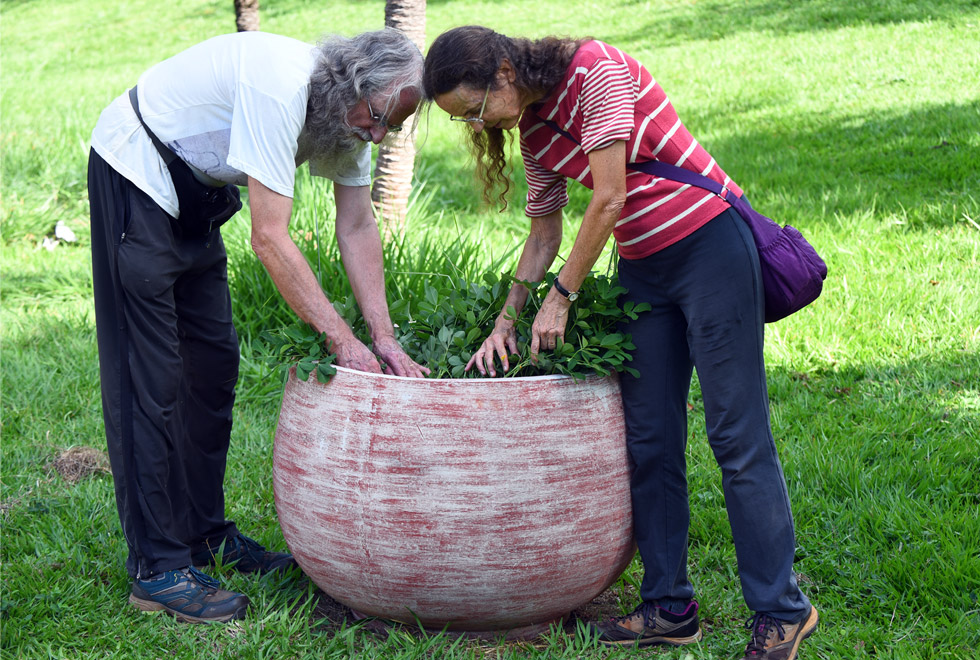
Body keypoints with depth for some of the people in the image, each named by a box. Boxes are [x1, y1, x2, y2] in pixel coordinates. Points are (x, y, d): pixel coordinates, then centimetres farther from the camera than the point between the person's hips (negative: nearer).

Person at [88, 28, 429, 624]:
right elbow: (271, 239, -33)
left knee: (213, 366, 10)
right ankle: (157, 569, -7)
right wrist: (343, 341, -29)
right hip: (135, 177, -9)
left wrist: (385, 339, -8)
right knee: (149, 379, -10)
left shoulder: (350, 110, -4)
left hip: (192, 191, 9)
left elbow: (358, 229, 0)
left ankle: (205, 534, 21)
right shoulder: (281, 87, -32)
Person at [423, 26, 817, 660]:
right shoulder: (535, 130, 9)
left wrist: (561, 298, -10)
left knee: (737, 436, -5)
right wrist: (506, 321, 10)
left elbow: (608, 200, -17)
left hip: (711, 250, -8)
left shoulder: (595, 69, -16)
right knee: (649, 440, 6)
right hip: (643, 270, 8)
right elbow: (545, 234, 18)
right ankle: (669, 607, 16)